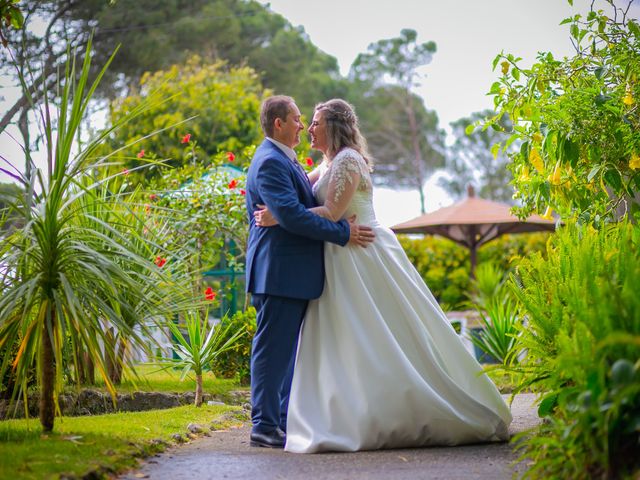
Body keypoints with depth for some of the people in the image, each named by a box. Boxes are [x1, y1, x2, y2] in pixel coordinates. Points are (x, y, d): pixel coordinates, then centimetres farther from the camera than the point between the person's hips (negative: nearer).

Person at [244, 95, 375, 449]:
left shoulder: (285, 161, 19)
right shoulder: (270, 163, -15)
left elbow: (305, 204, 28)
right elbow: (291, 216, -24)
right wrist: (343, 233, -20)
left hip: (295, 273, 10)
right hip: (279, 271, -10)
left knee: (287, 349, 13)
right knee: (273, 348, -6)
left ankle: (283, 421, 19)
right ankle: (264, 426, -2)